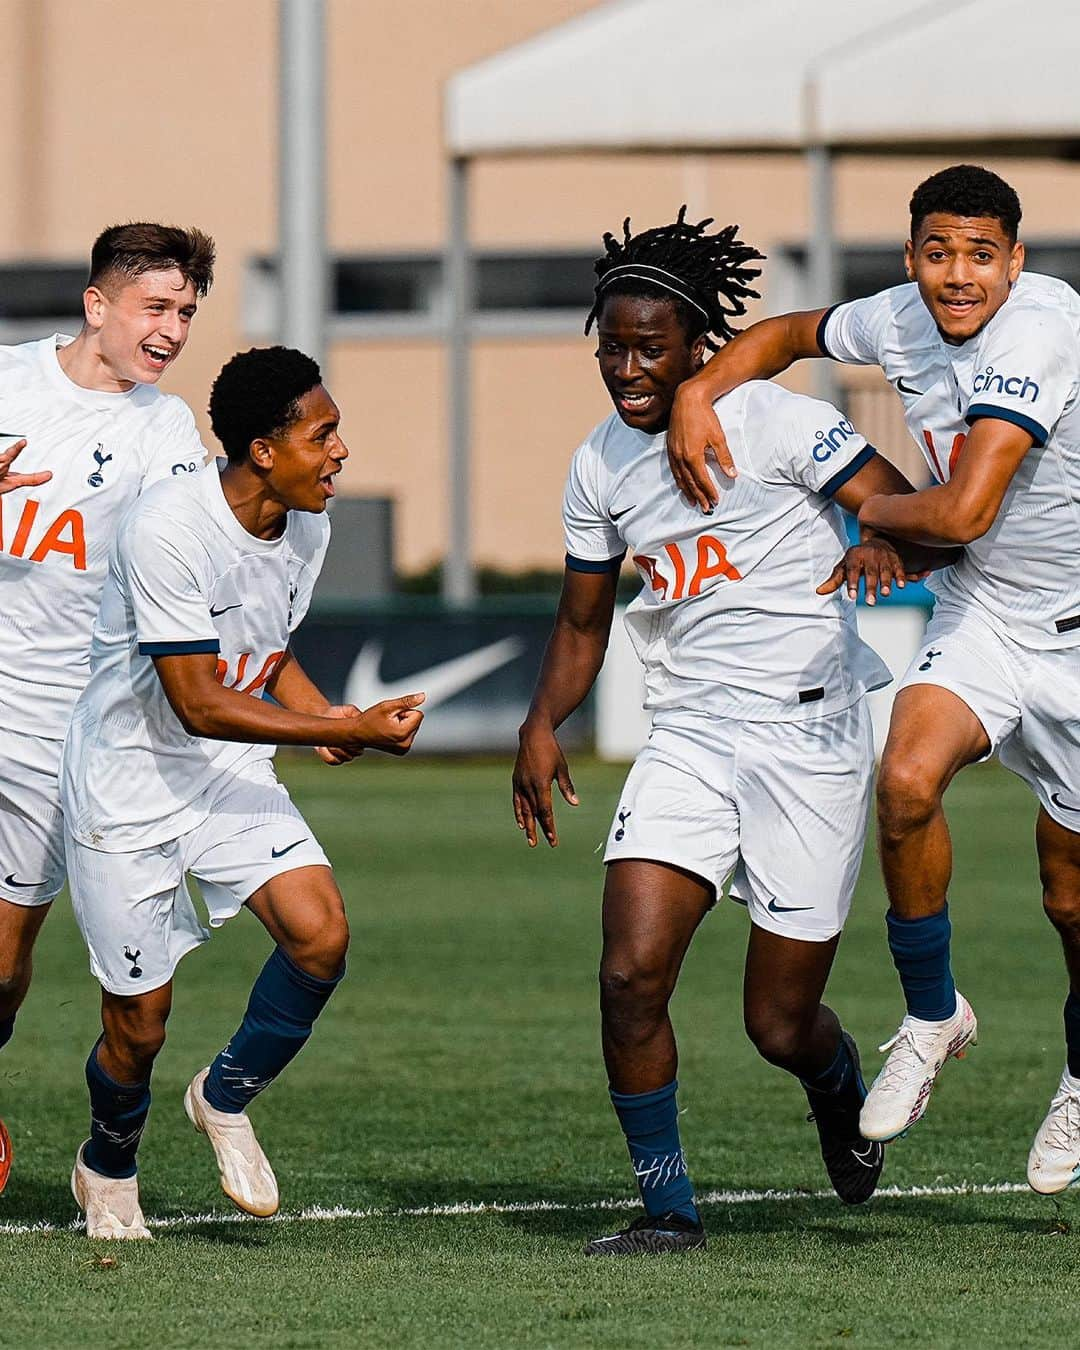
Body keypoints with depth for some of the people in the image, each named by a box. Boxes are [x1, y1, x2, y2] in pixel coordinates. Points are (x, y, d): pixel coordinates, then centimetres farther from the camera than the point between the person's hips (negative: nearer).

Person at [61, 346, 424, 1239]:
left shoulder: (306, 527, -2)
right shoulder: (169, 529, -26)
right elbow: (197, 703, -27)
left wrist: (330, 716, -3)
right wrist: (347, 731, -29)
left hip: (234, 779, 6)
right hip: (129, 788, -6)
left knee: (321, 934, -18)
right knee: (140, 1024, 1)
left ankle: (227, 1098, 8)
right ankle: (109, 1166, 33)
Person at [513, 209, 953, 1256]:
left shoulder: (774, 421, -10)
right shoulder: (599, 466, 8)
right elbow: (583, 624, 20)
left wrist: (882, 548, -39)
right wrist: (541, 725, 3)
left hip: (809, 741, -4)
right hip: (687, 738, 4)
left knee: (781, 1025, 2)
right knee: (630, 973, -14)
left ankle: (841, 1092, 39)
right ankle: (667, 1207, 0)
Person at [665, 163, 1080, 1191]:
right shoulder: (900, 323, -6)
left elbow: (963, 512, -32)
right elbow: (790, 333, 17)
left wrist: (867, 512, -12)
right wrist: (697, 392, -1)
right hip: (980, 612, 4)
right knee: (907, 780, -25)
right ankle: (932, 1014, -3)